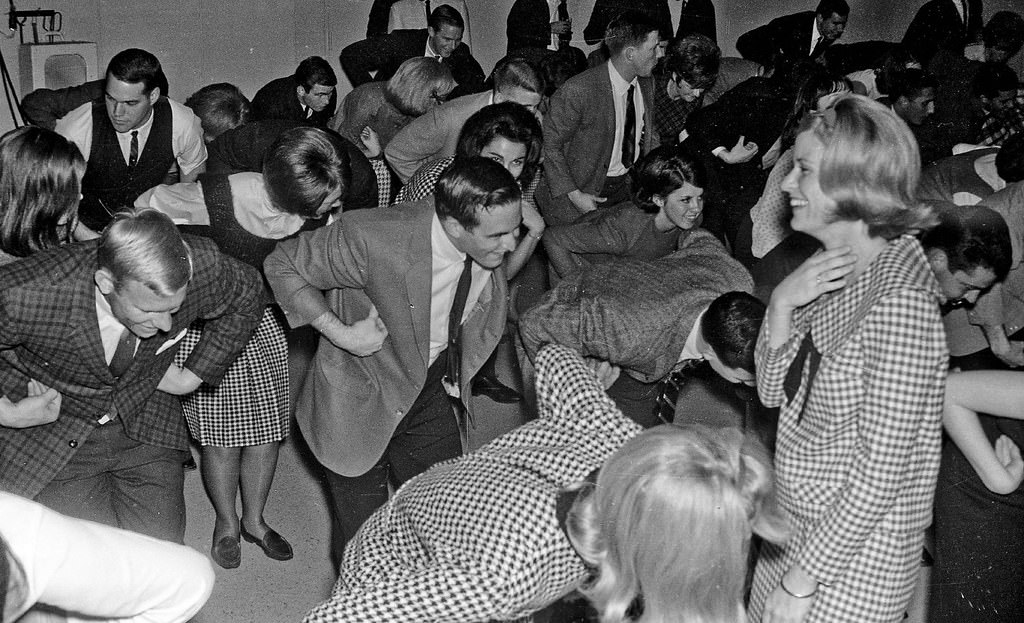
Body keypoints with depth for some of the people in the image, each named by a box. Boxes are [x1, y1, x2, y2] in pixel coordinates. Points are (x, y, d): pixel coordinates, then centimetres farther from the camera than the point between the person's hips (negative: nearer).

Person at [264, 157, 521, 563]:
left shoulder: (492, 247, -15)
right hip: (360, 401, -4)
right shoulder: (371, 240, -33)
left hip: (433, 392, 4)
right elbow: (281, 265, -17)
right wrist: (339, 332, -24)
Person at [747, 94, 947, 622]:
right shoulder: (834, 266, 0)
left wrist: (801, 579, -18)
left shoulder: (900, 301, -26)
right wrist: (783, 303, -12)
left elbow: (881, 473, -24)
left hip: (853, 552, -7)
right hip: (797, 523, 7)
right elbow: (774, 392, 4)